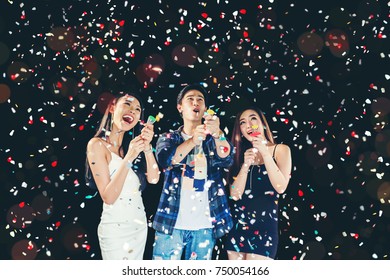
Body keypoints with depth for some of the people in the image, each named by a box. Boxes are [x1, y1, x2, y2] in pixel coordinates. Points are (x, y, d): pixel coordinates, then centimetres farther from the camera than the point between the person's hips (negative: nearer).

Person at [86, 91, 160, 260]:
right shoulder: (97, 144, -12)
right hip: (116, 227, -6)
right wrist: (129, 158, -25)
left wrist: (147, 147, -16)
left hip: (140, 225, 7)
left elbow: (153, 179, -3)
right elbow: (108, 197, -18)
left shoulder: (132, 143, 7)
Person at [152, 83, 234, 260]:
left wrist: (217, 134, -30)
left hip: (205, 225, 2)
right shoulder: (168, 138, 7)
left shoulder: (213, 140, 10)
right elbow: (165, 160, -14)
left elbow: (227, 160, -10)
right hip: (172, 222, -1)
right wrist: (192, 141, -31)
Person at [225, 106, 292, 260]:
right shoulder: (240, 154, 10)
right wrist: (246, 165, -13)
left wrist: (265, 153, -13)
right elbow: (235, 194, 0)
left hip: (264, 224, -4)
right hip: (236, 224, 4)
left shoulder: (280, 149, 3)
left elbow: (280, 187, -11)